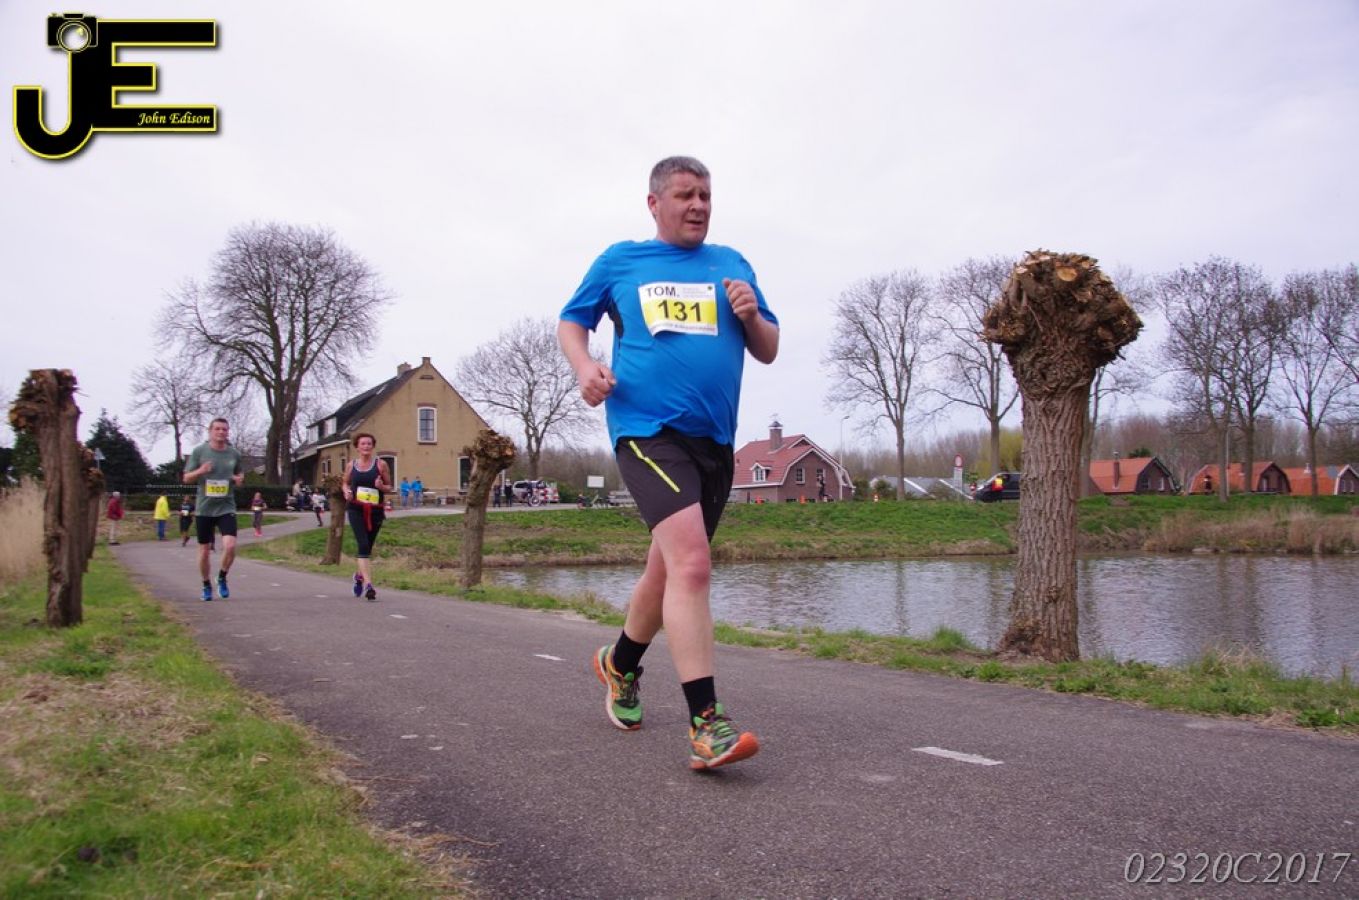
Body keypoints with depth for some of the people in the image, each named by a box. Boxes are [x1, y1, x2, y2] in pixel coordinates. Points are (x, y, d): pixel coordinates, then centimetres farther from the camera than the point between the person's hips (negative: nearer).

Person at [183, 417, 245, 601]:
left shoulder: (234, 454, 4)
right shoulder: (199, 451, -1)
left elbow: (240, 474, 20)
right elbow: (187, 478, 2)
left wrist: (239, 479, -4)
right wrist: (200, 471, -19)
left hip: (226, 508, 0)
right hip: (204, 508, 0)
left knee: (230, 546, -17)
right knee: (204, 550, 7)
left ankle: (222, 578, 9)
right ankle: (206, 585, 28)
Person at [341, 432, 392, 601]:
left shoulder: (380, 464, 3)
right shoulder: (351, 465, 7)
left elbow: (389, 486, 8)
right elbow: (345, 483, 22)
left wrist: (381, 486, -14)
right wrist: (347, 491, 0)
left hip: (375, 511, 1)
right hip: (356, 510, -1)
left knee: (368, 547, 12)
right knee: (363, 545, -16)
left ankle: (360, 575, 41)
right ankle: (368, 584, -20)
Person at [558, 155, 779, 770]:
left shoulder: (732, 265, 16)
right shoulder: (620, 261, 9)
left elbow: (769, 352, 17)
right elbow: (572, 320, 17)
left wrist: (752, 316, -5)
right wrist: (584, 366, -3)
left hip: (714, 439, 5)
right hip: (647, 429, -5)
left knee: (670, 569, 16)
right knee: (691, 560, -23)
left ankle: (621, 663, 42)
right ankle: (706, 723, -21)